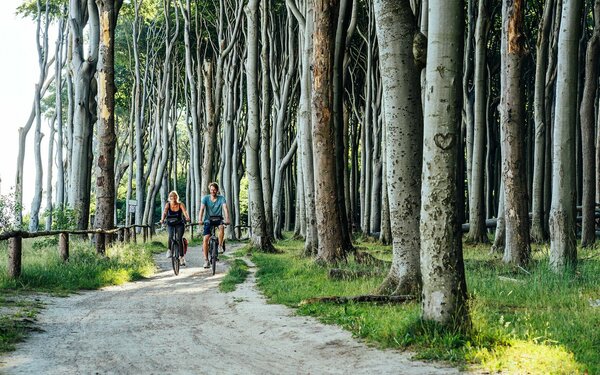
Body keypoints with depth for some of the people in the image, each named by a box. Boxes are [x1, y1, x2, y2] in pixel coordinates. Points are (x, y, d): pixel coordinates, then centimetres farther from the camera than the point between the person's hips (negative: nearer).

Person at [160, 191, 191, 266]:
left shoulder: (180, 205, -8)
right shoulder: (168, 205, -5)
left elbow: (184, 212, -24)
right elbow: (164, 212, -19)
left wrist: (187, 217, -45)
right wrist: (162, 219, -38)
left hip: (180, 224, 0)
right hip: (170, 224, 0)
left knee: (179, 238, -17)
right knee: (171, 236, -26)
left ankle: (182, 257, -10)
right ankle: (169, 250, 0)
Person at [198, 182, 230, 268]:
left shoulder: (221, 198, -8)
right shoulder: (206, 198, -6)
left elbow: (225, 208, -20)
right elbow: (202, 208, -17)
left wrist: (227, 219, -37)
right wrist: (200, 219, -33)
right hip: (208, 220, 1)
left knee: (221, 227, -35)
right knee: (206, 239, -12)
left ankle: (220, 246, -17)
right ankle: (206, 260, -4)